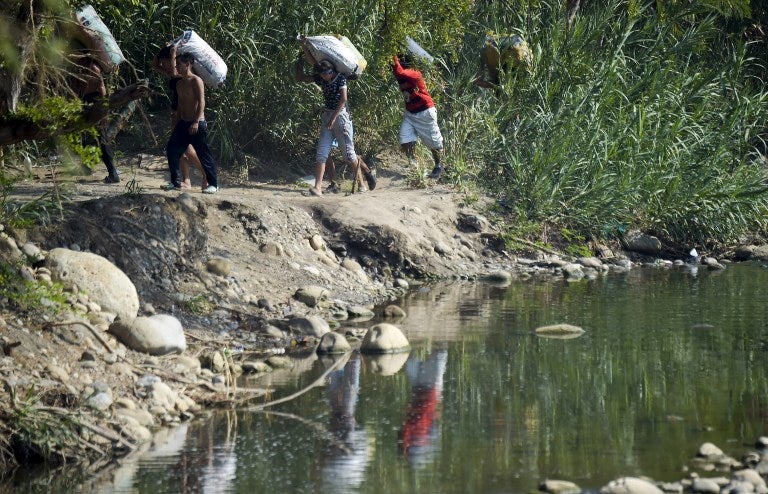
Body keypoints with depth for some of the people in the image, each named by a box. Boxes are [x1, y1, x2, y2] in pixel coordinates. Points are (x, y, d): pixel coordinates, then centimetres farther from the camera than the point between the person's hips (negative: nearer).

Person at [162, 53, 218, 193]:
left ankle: (213, 184, 5)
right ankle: (175, 182, 8)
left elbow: (201, 102, -18)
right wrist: (177, 123, 19)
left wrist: (196, 122, -25)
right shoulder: (179, 83, 14)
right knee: (172, 150, 1)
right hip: (183, 123, 8)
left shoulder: (196, 81, -11)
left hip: (197, 124, -8)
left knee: (204, 155, -3)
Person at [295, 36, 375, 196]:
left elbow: (343, 99, -18)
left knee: (348, 153, -3)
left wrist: (333, 118, -22)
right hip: (327, 116, 5)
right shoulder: (320, 79, 6)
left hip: (341, 115, -5)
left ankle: (366, 171, 24)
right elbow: (301, 78, 9)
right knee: (321, 153, -6)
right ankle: (318, 187, -12)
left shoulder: (340, 78, -10)